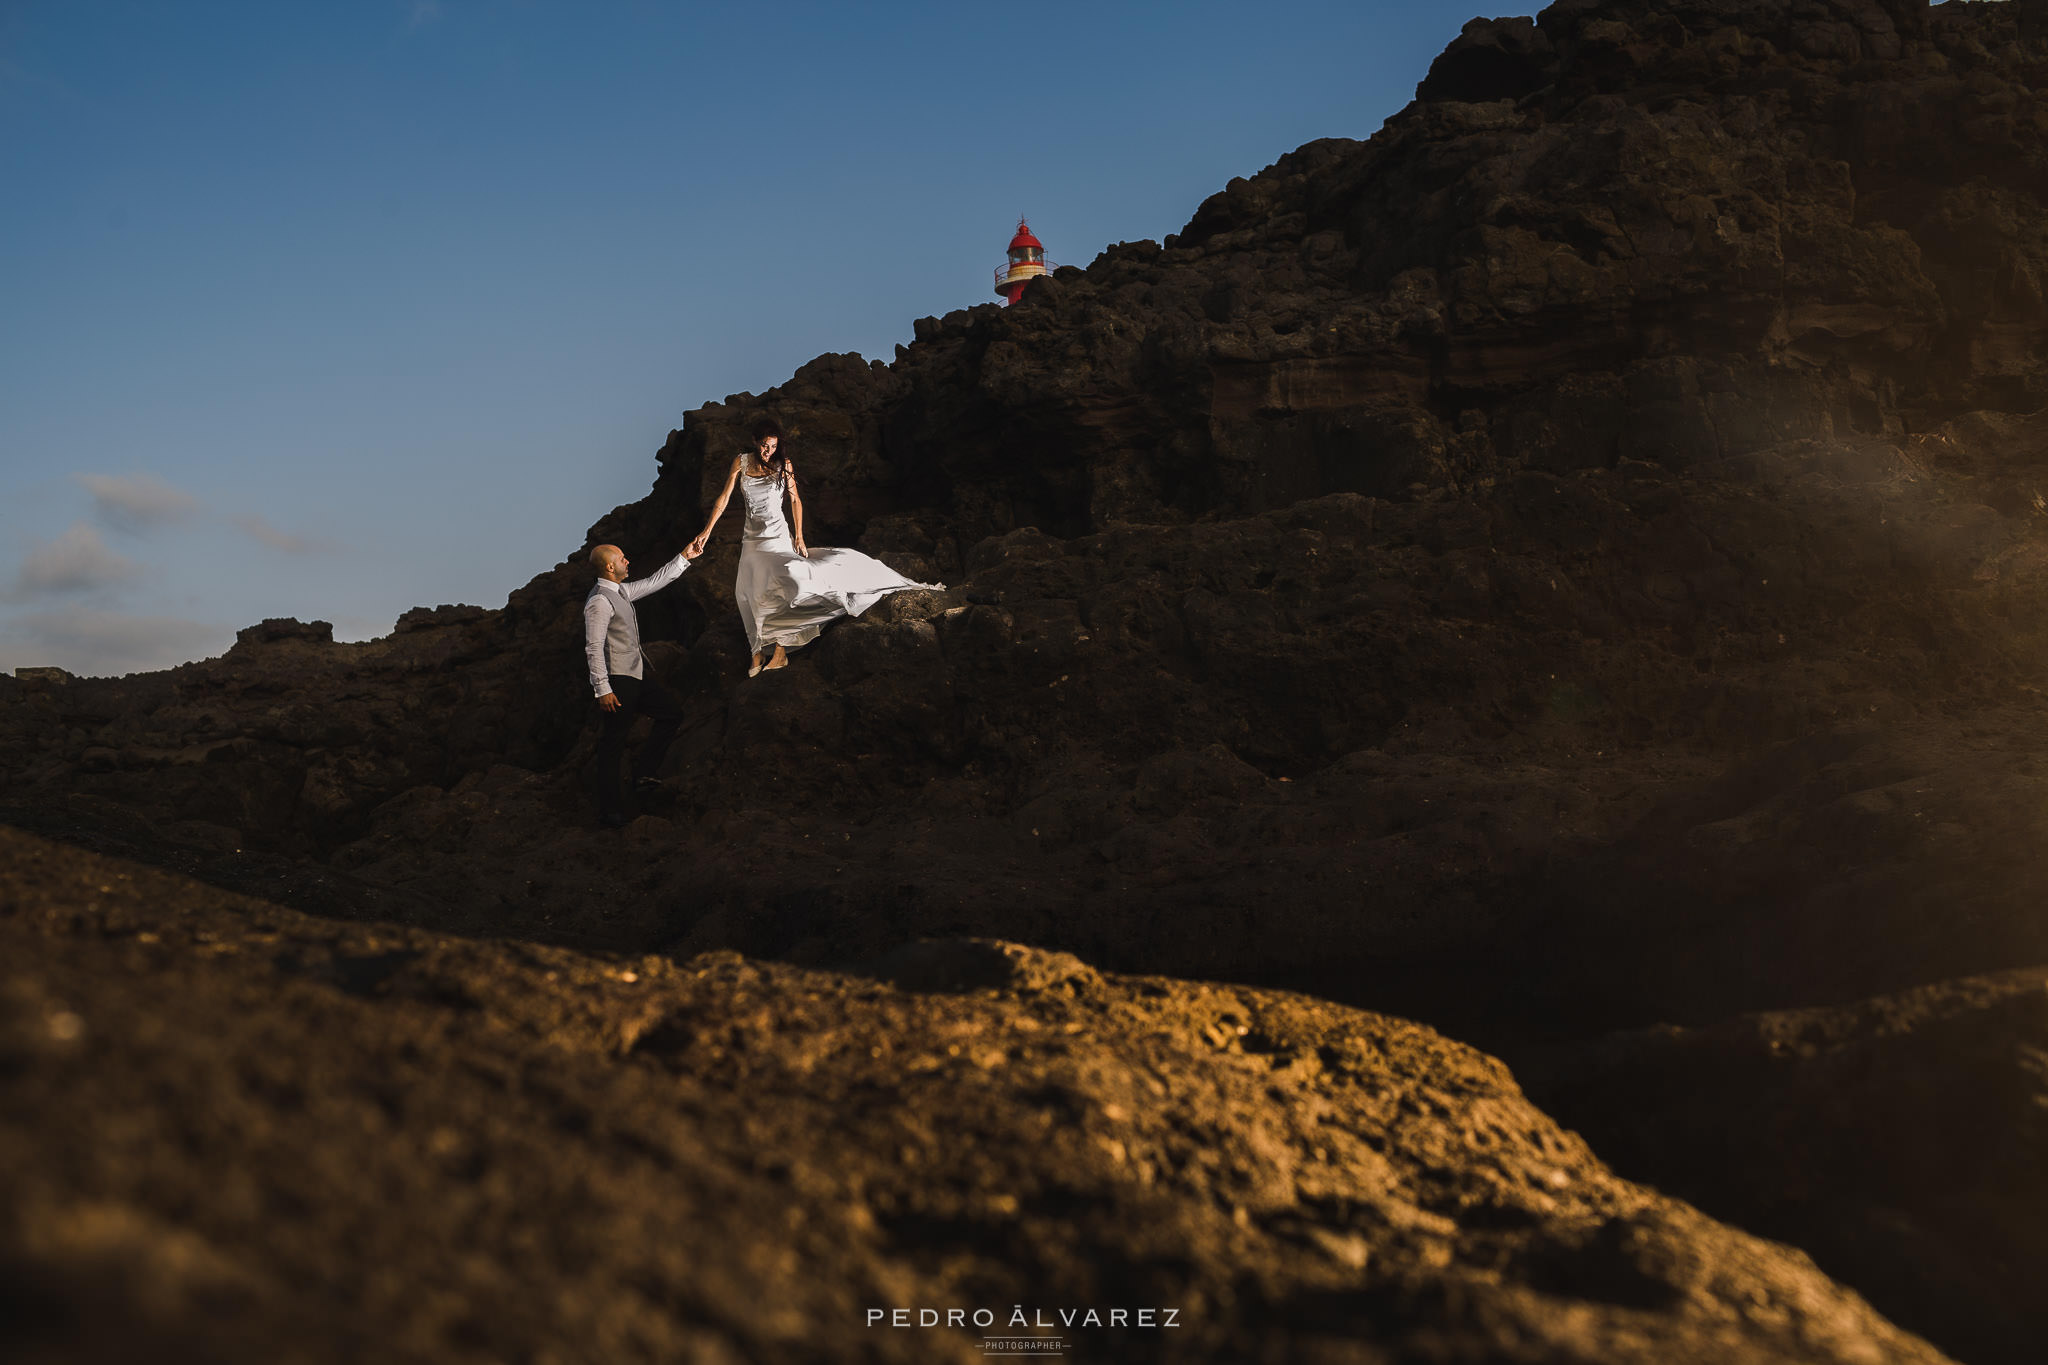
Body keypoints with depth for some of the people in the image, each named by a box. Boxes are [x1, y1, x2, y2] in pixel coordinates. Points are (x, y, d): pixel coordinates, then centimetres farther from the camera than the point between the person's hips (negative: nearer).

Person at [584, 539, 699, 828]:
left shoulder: (621, 592, 11)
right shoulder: (600, 601, -17)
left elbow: (654, 582, 25)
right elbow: (594, 648, -21)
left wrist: (683, 558, 24)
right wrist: (602, 689, -23)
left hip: (635, 675, 10)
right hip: (618, 682, -10)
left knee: (672, 715, 13)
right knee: (613, 742, -5)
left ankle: (643, 771, 17)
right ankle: (609, 811, 0)